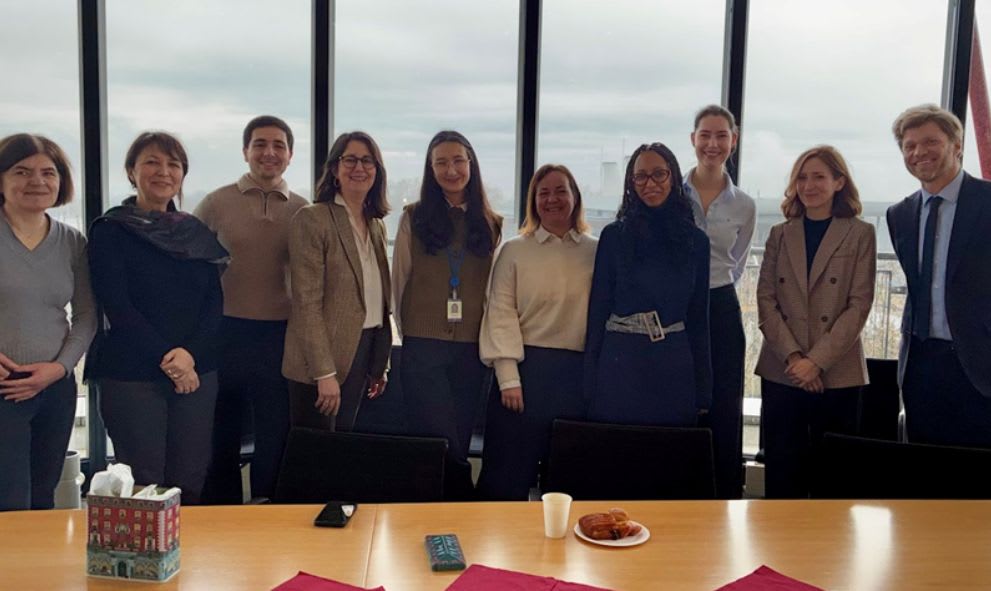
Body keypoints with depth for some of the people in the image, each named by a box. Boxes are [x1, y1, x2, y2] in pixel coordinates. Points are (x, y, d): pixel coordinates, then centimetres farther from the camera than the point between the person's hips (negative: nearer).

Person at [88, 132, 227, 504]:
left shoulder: (197, 233, 11)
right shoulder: (110, 230, 0)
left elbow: (215, 303, 5)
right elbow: (117, 306, -8)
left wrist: (190, 353, -11)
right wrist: (166, 358, -14)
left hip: (197, 373, 4)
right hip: (131, 376, -3)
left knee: (189, 486, 6)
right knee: (143, 489, 1)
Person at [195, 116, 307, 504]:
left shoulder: (302, 211, 5)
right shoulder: (216, 204, 1)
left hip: (281, 336, 1)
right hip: (226, 333, -1)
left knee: (275, 435, 8)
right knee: (222, 435, 11)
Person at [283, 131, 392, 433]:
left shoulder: (376, 225, 12)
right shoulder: (312, 219, -10)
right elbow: (307, 302, -15)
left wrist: (380, 366, 14)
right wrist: (325, 373, -20)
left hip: (365, 352, 7)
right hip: (321, 362, -6)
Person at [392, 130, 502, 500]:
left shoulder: (490, 224, 9)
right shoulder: (414, 218, 3)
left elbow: (491, 289, 12)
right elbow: (398, 282, 5)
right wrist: (409, 333, 5)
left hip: (471, 349, 3)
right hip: (424, 346, -2)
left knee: (458, 444, 9)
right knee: (445, 448, -6)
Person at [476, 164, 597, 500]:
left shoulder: (595, 252, 7)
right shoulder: (514, 251, 4)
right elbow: (501, 314, -2)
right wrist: (508, 377, -10)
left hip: (578, 370, 2)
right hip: (526, 366, -1)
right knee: (510, 471, 4)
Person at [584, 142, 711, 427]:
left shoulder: (695, 241, 6)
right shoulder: (614, 235, 1)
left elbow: (698, 317, 9)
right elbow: (598, 308, 1)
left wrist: (703, 393, 7)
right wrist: (590, 384, -2)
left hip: (674, 369, 2)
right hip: (619, 364, -1)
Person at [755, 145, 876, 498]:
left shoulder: (860, 234, 2)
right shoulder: (779, 234, 10)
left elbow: (859, 305, -4)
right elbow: (765, 300, 4)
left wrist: (817, 360, -13)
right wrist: (792, 356, -9)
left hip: (838, 373, -2)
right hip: (781, 372, 2)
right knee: (781, 471, 5)